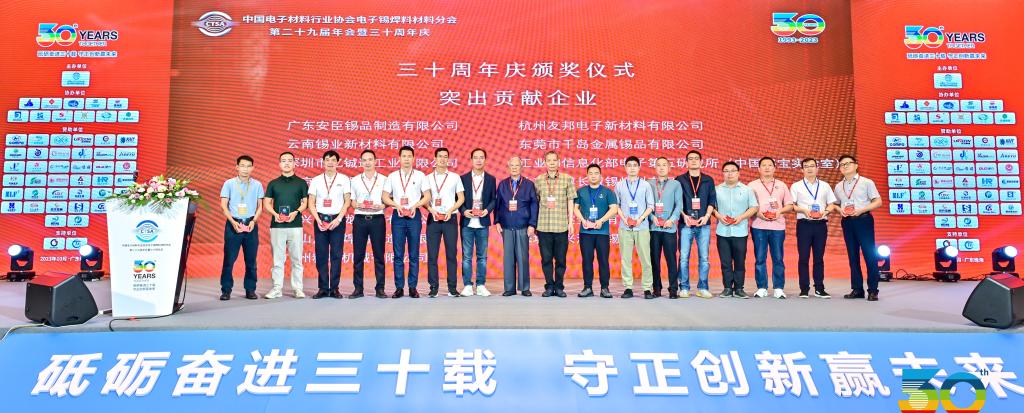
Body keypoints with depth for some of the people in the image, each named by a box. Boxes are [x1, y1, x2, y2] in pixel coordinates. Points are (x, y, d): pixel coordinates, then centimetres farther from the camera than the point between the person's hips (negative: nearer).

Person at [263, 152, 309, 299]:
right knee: (277, 259, 4)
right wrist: (275, 214, -9)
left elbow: (305, 202, 5)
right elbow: (266, 203, 10)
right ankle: (277, 288, 10)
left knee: (296, 259, 1)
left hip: (295, 225, -1)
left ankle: (297, 288, 7)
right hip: (277, 226, 1)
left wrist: (296, 212, -13)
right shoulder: (273, 183, 11)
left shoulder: (301, 183, 8)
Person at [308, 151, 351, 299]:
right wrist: (318, 220, -6)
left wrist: (338, 219, -9)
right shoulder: (315, 180, 8)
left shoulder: (344, 179, 4)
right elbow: (311, 203, 6)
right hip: (320, 219, 1)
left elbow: (347, 202, 1)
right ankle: (322, 288, 8)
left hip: (337, 220, -1)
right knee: (321, 255, 2)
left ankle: (334, 288, 6)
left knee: (336, 255, -1)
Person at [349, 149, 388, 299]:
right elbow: (351, 201, 12)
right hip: (360, 219, 1)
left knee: (379, 254, 0)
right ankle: (358, 288, 9)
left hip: (377, 219, -1)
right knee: (358, 255, 2)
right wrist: (358, 205, -9)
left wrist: (380, 206, -13)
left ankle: (380, 288, 6)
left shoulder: (383, 179, 7)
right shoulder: (355, 180, 11)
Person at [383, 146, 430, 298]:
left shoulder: (420, 175, 7)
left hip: (414, 216, -1)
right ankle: (399, 288, 6)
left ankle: (413, 287, 6)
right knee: (398, 254, 1)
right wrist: (397, 205, -9)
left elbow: (427, 197, 4)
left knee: (414, 254, 1)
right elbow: (385, 197, 7)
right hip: (398, 216, 1)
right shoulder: (392, 176, 10)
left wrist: (415, 205, -11)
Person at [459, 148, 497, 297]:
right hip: (467, 223, -1)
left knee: (482, 256, 5)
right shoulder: (463, 178, 5)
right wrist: (464, 211, -11)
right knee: (467, 256, 2)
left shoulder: (491, 179, 8)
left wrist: (487, 210, -11)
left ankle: (481, 285, 12)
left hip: (483, 223, 1)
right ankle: (467, 285, 9)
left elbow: (493, 199, 7)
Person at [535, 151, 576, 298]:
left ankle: (559, 287, 16)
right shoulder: (538, 180, 5)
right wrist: (534, 223, 4)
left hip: (562, 225, -1)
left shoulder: (567, 179, 3)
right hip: (543, 225, 1)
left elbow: (570, 201, 5)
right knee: (546, 258, 5)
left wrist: (570, 222, 2)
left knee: (560, 259, 4)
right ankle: (549, 286, 16)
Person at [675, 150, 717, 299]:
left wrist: (706, 216, -7)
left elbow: (712, 201, 8)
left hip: (704, 224, 1)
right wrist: (684, 216, -9)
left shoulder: (708, 180, 12)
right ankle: (684, 288, 4)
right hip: (686, 224, -1)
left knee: (704, 257, 1)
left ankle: (703, 288, 8)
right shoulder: (680, 180, 8)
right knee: (684, 257, -3)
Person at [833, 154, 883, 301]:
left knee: (869, 254, -5)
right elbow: (836, 204, 19)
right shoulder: (838, 186, 12)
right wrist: (840, 210, -4)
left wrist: (862, 209, -15)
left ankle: (873, 290, -1)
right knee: (852, 256, 6)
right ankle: (857, 289, 13)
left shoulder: (866, 182, 0)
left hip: (863, 219, -4)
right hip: (847, 222, 4)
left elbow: (878, 201, -2)